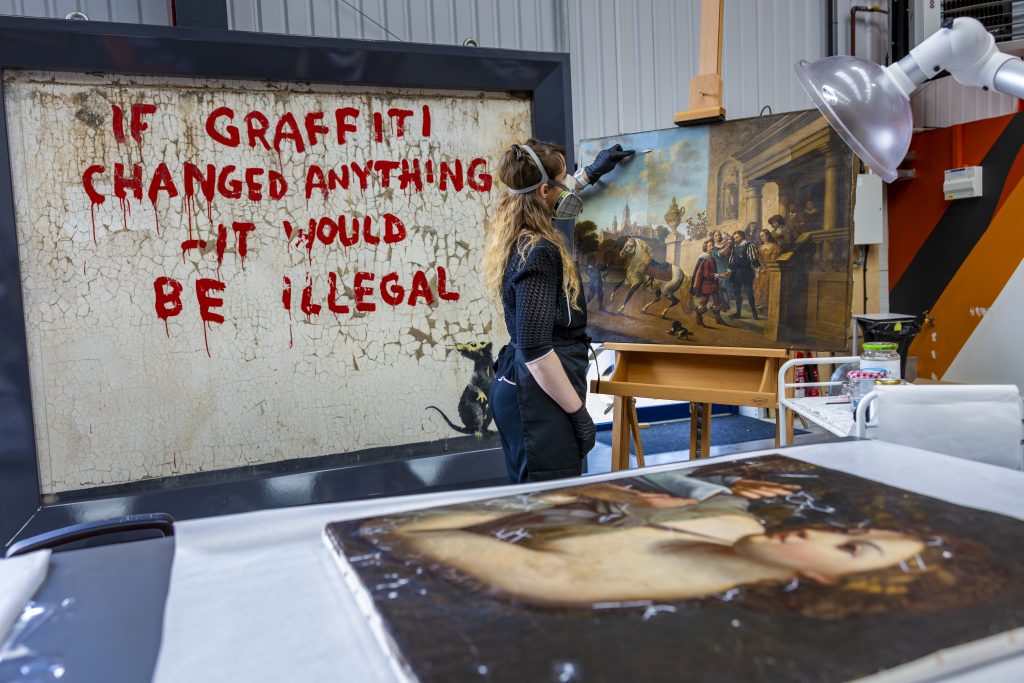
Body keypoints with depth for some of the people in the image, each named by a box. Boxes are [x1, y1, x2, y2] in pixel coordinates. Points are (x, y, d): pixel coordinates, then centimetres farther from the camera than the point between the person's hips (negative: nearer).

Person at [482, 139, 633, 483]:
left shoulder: (516, 239, 9)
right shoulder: (537, 252, -19)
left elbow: (552, 199, 36)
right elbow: (535, 350, -23)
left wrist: (590, 173, 40)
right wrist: (579, 413, -18)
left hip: (516, 387, 10)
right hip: (539, 396, -10)